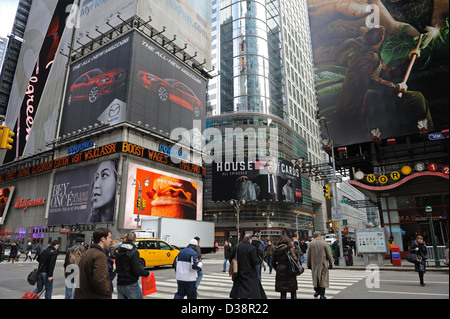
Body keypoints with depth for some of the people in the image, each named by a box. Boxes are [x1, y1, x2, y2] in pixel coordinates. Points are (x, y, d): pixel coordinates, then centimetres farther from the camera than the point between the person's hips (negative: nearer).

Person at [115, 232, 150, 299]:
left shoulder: (119, 251, 5)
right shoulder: (134, 252, -17)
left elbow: (117, 268, 13)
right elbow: (137, 270, -21)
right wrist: (147, 273, -6)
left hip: (120, 284, 7)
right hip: (131, 285, -7)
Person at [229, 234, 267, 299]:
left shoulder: (235, 247, 3)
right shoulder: (252, 248, -13)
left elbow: (231, 258, 7)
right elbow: (255, 261, -14)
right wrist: (260, 259, 6)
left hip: (239, 273, 5)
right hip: (250, 274, -5)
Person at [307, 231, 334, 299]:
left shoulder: (310, 244, -1)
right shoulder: (324, 243, -7)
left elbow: (308, 255, 4)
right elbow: (329, 255, -3)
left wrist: (309, 265, 13)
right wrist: (330, 264, 8)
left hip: (314, 265, 2)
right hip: (323, 264, -2)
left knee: (315, 278, 17)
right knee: (323, 279, 5)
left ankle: (317, 291, 23)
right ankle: (322, 295, 6)